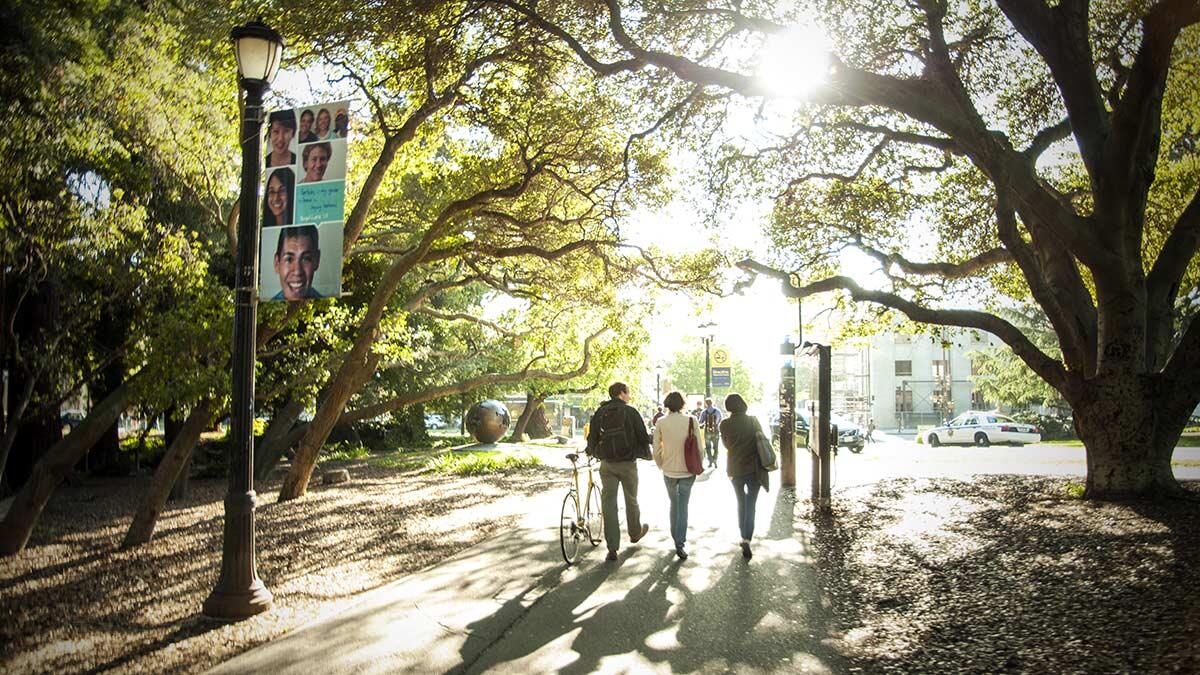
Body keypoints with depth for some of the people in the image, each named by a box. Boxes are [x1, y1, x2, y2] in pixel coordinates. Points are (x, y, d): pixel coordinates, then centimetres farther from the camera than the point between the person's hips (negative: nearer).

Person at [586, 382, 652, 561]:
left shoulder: (599, 412, 4)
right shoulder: (630, 412, -7)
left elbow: (592, 438, 4)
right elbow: (643, 436, -5)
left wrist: (593, 452, 24)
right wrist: (646, 454, 13)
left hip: (607, 465, 3)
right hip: (627, 463, -2)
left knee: (609, 503, 2)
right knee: (631, 500, 17)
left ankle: (612, 548, -1)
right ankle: (635, 533, 38)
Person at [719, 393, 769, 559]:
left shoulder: (725, 424, -9)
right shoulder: (754, 421, -7)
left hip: (735, 469, 1)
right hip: (754, 469, -1)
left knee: (741, 503, 21)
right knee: (751, 505, 4)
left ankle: (744, 536, 26)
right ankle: (747, 540, -10)